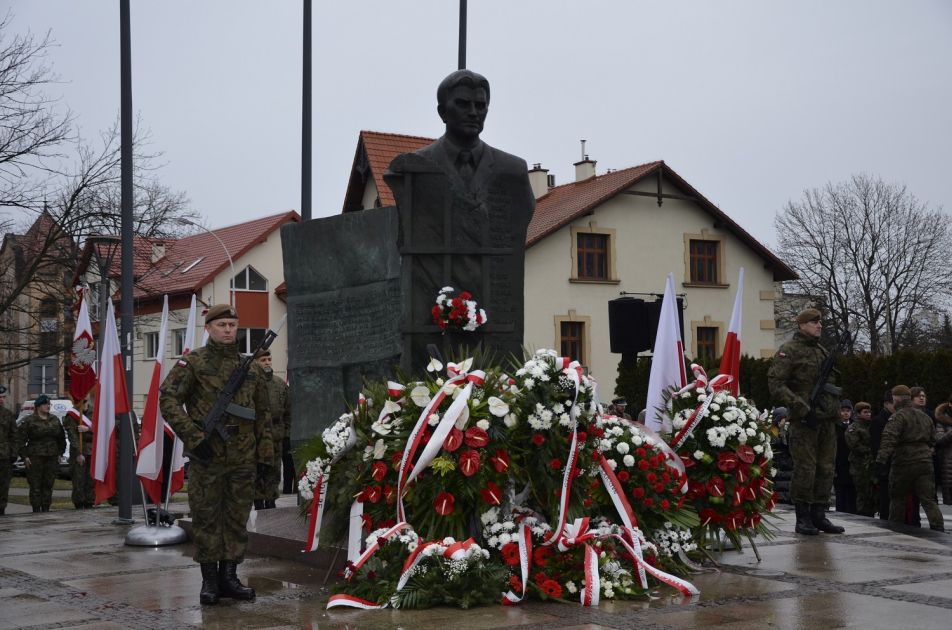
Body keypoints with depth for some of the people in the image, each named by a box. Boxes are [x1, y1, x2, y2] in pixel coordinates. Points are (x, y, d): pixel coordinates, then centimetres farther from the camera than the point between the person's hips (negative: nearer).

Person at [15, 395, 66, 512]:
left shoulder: (55, 420, 11)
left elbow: (61, 438, 19)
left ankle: (46, 509, 13)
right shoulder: (30, 421, -4)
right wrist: (24, 456, -9)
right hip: (35, 457, -5)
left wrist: (60, 453, 13)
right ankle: (36, 509, 1)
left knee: (48, 484, 6)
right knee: (36, 486, -3)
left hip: (51, 458, 5)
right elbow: (20, 439, -5)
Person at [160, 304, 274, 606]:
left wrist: (264, 454, 10)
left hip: (243, 457, 4)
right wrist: (193, 437, -15)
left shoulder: (251, 368, 12)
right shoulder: (193, 363, 0)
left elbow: (263, 415, 16)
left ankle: (229, 577, 16)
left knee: (237, 518, 7)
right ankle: (209, 580, 9)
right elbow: (168, 400, -9)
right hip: (206, 456, -4)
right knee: (206, 517, 1)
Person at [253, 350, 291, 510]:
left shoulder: (280, 385, 13)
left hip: (276, 437, 5)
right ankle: (259, 503, 5)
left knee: (274, 472, 8)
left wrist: (286, 436, 13)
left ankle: (271, 501, 17)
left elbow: (287, 412, 17)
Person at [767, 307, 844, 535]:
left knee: (825, 469, 7)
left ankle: (819, 516, 15)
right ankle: (803, 518, 1)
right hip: (803, 422, -7)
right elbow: (775, 385, -15)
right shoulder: (789, 351, -6)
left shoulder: (822, 351, 20)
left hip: (826, 421, 7)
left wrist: (835, 410, 14)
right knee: (805, 469, -6)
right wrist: (803, 410, -18)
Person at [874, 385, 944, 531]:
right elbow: (932, 439, 23)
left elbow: (889, 438, -21)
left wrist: (882, 457, -28)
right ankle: (938, 527, -12)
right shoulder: (925, 417, 17)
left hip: (903, 463, -5)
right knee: (928, 498, 1)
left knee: (897, 497, 10)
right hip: (925, 462, 5)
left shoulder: (898, 417, -8)